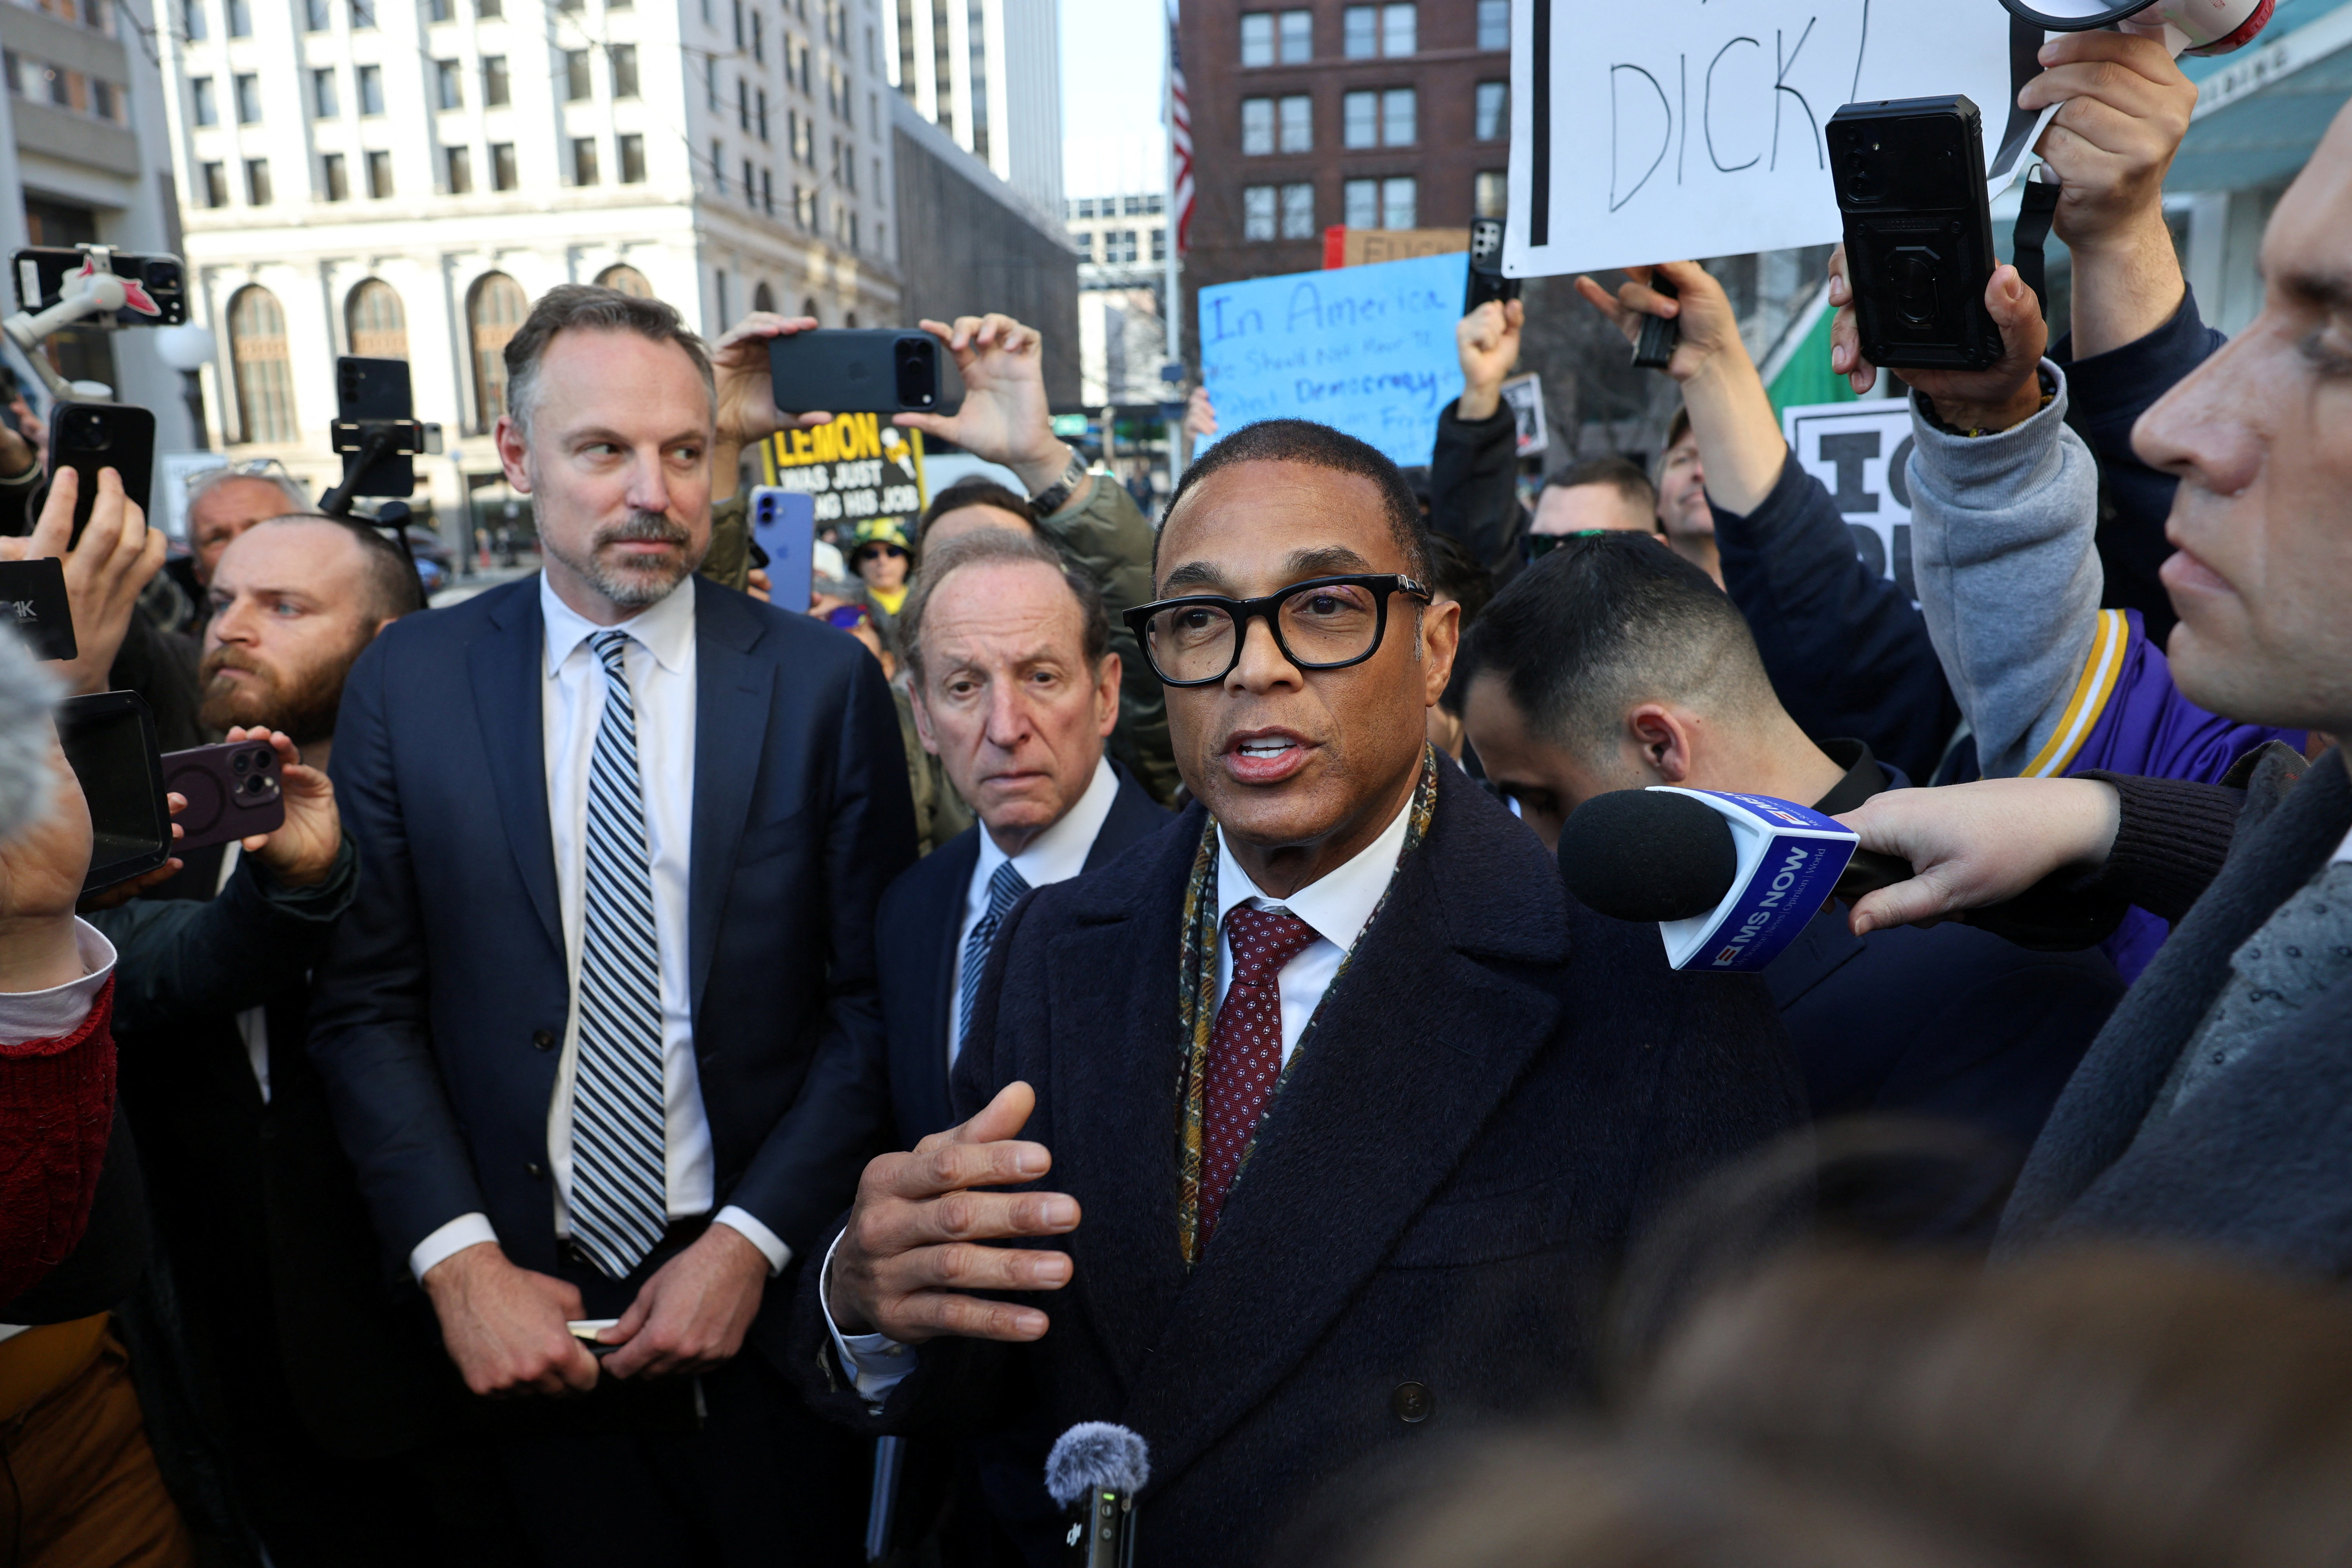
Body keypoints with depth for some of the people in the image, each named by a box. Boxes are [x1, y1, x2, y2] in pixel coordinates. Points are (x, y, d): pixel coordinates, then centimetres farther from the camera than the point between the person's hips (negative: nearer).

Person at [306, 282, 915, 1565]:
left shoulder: (824, 681, -7)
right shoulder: (404, 683, -1)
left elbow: (875, 1002, -6)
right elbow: (363, 1004, -1)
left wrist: (752, 1241, -10)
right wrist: (458, 1259, -9)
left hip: (769, 1289, 0)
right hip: (520, 1311, 1)